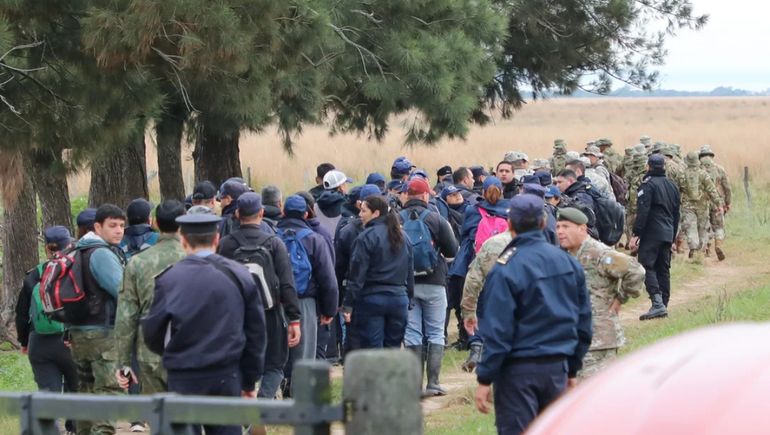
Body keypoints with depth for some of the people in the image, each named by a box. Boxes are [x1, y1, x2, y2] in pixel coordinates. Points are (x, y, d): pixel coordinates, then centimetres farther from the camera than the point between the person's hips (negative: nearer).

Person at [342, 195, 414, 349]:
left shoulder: (366, 237, -10)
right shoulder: (402, 237, 13)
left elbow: (357, 274, -12)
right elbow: (410, 273, 17)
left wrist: (348, 305, -11)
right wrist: (409, 299, 23)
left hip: (372, 299, -6)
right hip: (399, 300, 6)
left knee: (372, 348, -4)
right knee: (393, 347, 11)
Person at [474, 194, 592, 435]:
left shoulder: (506, 270, -15)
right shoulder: (568, 263, 5)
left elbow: (497, 331, -16)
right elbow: (583, 322, 11)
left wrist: (484, 379, -10)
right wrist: (572, 370, 20)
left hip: (519, 369, -6)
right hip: (557, 367, 6)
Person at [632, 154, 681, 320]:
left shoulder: (648, 184, -9)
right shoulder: (671, 185, 16)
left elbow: (643, 211, -16)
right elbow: (676, 214, 20)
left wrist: (636, 233, -14)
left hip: (652, 233, -7)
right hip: (668, 234, 8)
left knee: (647, 266, -10)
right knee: (663, 269, 11)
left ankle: (657, 303, -22)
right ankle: (663, 305, 12)